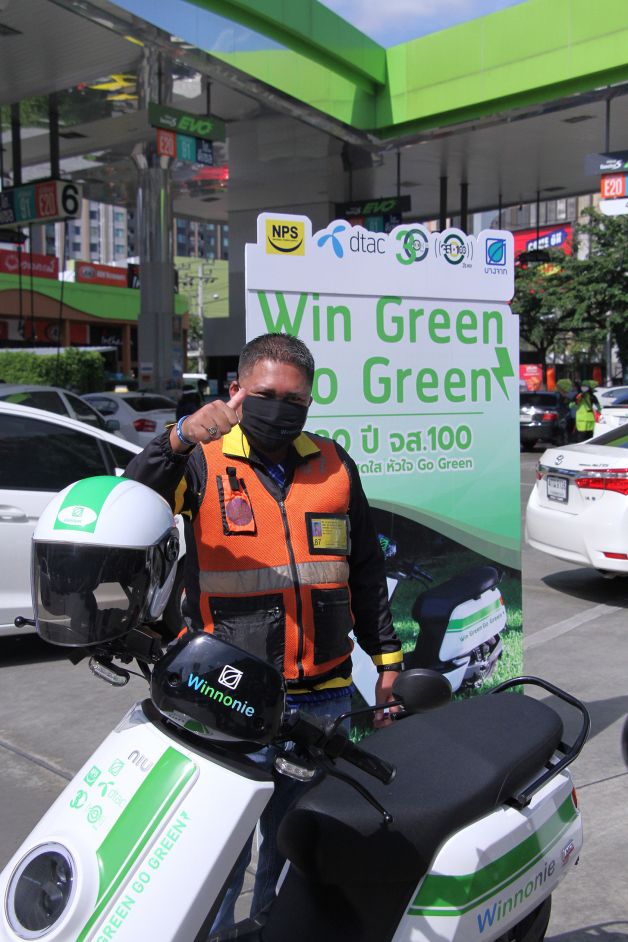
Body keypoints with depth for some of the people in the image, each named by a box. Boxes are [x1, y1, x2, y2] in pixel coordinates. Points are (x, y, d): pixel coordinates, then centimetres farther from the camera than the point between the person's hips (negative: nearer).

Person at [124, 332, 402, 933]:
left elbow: (365, 569, 17)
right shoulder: (203, 460, -1)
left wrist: (385, 656, 15)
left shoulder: (333, 464, 10)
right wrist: (177, 440, -30)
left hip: (323, 699, 4)